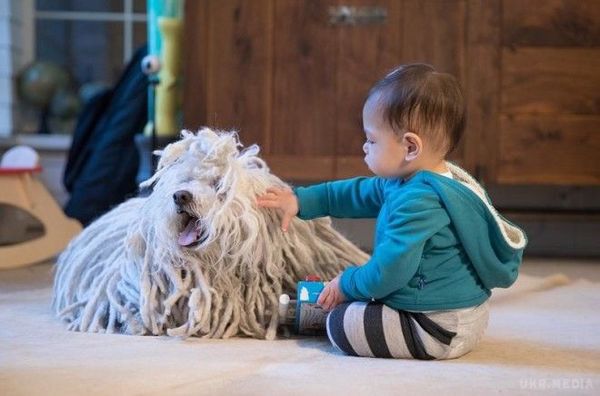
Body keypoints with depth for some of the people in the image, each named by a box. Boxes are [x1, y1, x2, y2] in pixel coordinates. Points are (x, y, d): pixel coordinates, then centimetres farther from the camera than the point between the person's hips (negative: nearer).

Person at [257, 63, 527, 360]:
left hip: (440, 330, -11)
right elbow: (359, 193, 21)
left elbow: (388, 271, -27)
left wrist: (348, 284, -8)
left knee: (341, 323, -10)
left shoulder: (418, 202, -27)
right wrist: (301, 200, 21)